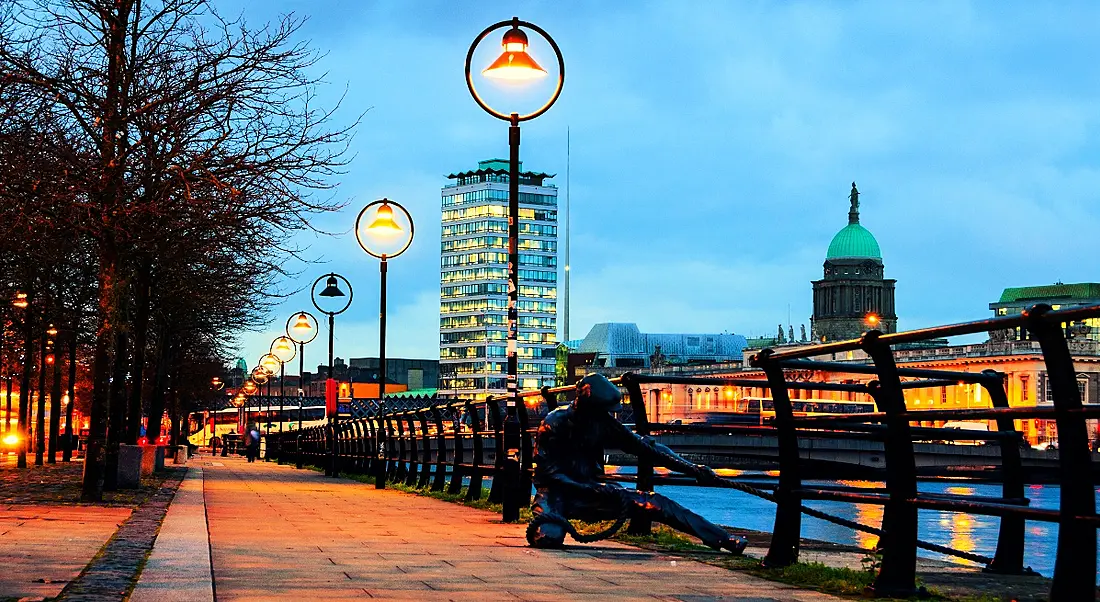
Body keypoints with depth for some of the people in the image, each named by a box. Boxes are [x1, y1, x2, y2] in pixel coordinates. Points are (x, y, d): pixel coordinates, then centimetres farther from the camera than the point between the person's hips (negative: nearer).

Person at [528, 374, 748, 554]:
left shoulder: (604, 423, -1)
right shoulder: (554, 423, -15)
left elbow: (644, 446, -1)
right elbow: (549, 472, -16)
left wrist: (691, 468, -9)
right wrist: (595, 489, -25)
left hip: (588, 493, 4)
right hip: (557, 492, -4)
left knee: (654, 503, -11)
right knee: (549, 537, -38)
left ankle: (722, 539, -12)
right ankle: (540, 528, 1)